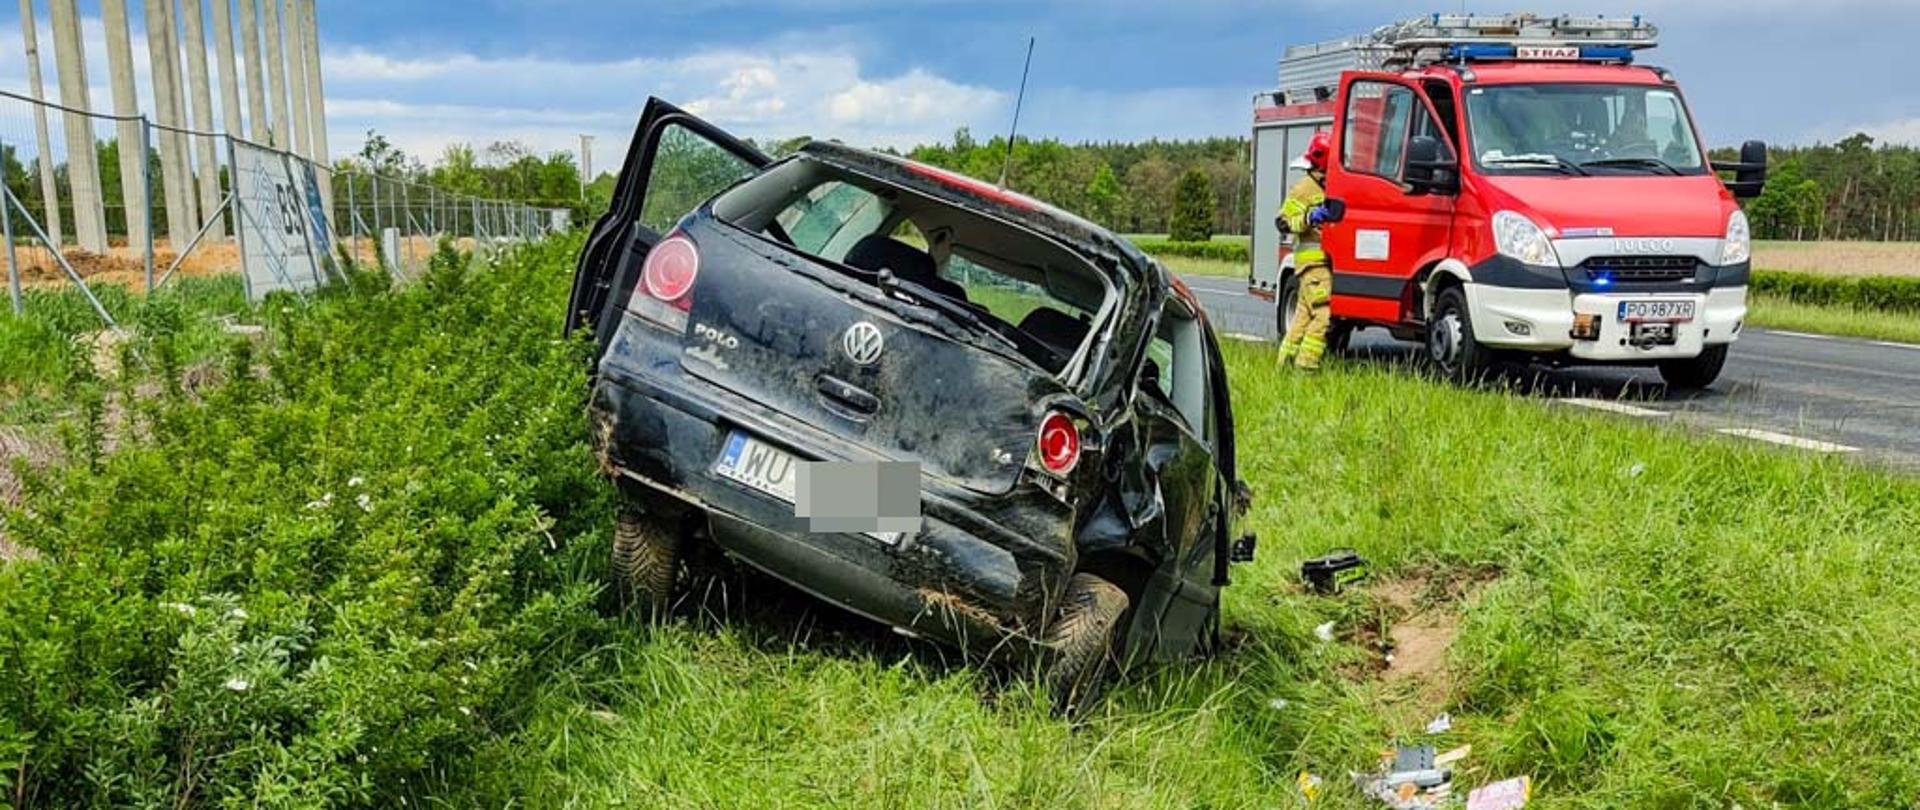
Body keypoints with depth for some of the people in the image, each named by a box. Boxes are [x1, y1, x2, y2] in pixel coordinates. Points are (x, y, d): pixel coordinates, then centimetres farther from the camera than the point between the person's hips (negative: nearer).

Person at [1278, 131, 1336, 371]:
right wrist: (1308, 218, -27)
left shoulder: (1330, 188, 21)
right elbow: (1285, 221, -13)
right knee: (1323, 313, -15)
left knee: (1305, 313, 11)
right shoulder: (1304, 189, -6)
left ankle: (1287, 359, 17)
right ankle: (1306, 363, -13)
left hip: (1326, 259, 9)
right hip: (1312, 259, -9)